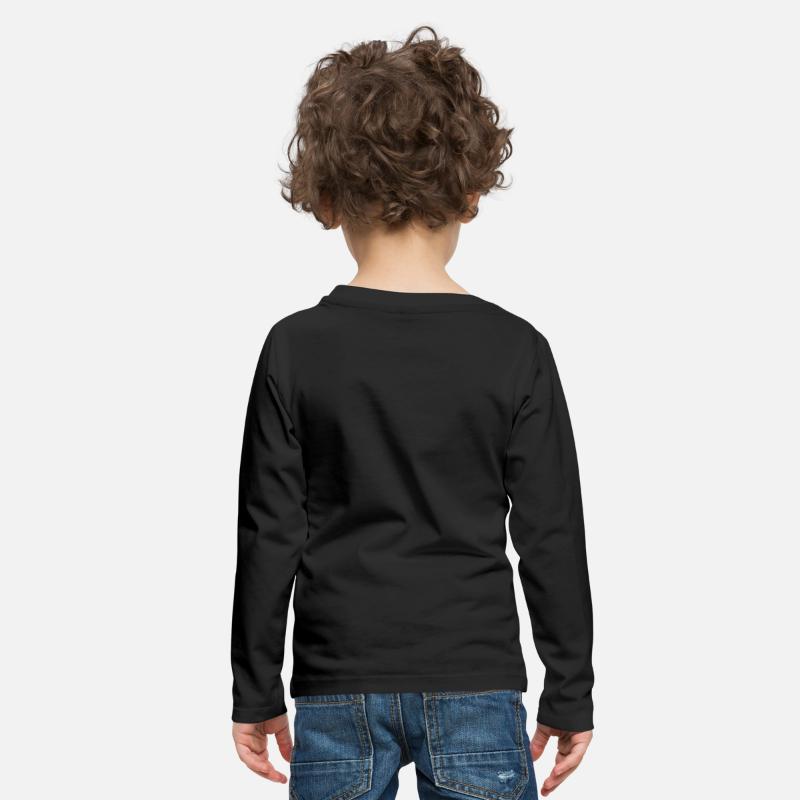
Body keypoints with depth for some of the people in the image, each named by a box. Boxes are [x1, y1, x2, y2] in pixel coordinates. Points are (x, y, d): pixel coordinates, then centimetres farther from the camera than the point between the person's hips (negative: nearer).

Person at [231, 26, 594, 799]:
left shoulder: (296, 348, -5)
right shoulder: (515, 350, -5)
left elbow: (269, 534, -2)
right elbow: (551, 537, -2)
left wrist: (255, 692, 8)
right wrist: (570, 693, 8)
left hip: (338, 689, 1)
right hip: (475, 687, 0)